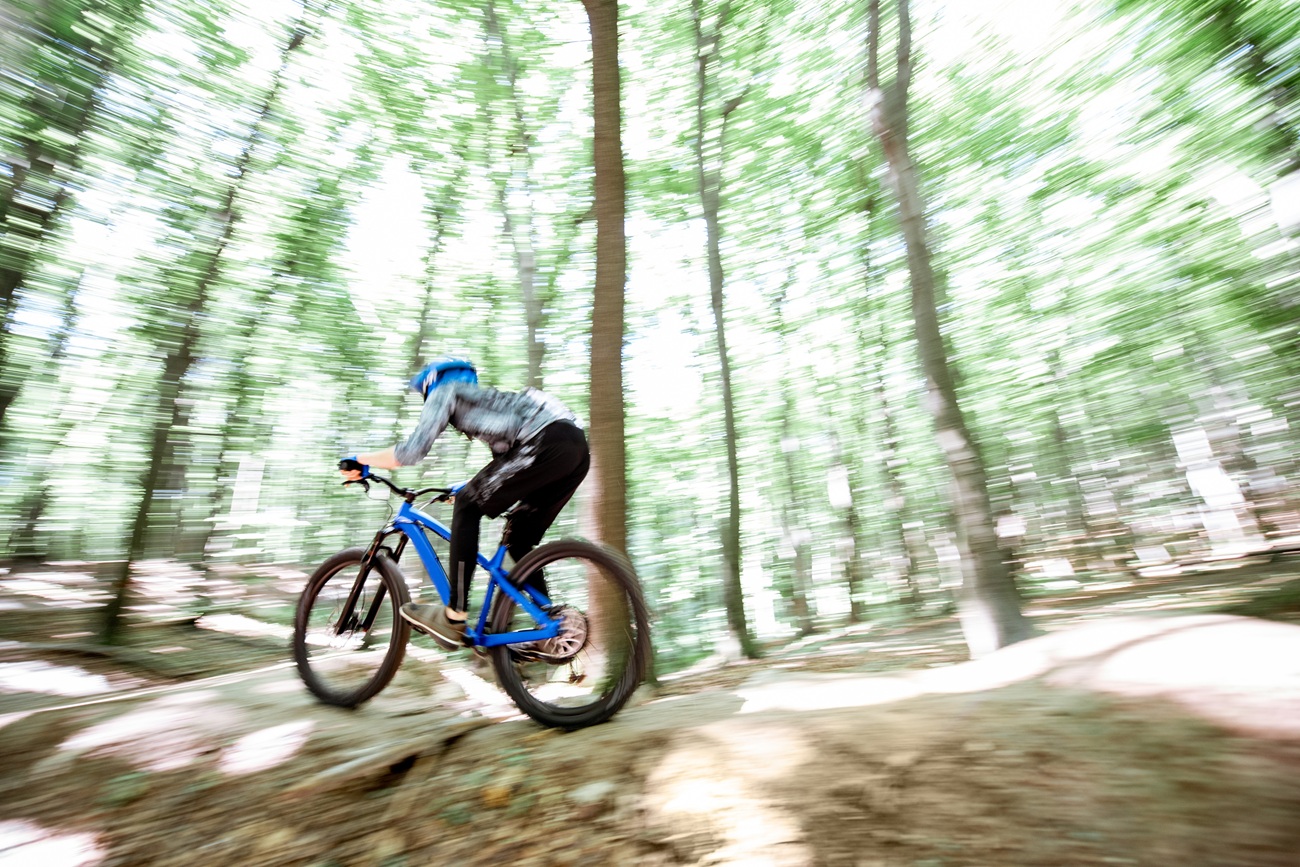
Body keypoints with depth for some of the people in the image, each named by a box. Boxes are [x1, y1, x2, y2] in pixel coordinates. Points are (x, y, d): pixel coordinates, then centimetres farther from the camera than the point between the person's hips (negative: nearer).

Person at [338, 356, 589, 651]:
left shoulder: (445, 391, 15)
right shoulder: (483, 398, 37)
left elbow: (413, 449, 3)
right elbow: (505, 461, 40)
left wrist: (360, 460, 18)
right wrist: (473, 488, 53)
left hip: (548, 443, -9)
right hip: (579, 448, 9)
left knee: (468, 505, 2)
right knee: (519, 539, 17)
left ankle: (454, 618, 3)